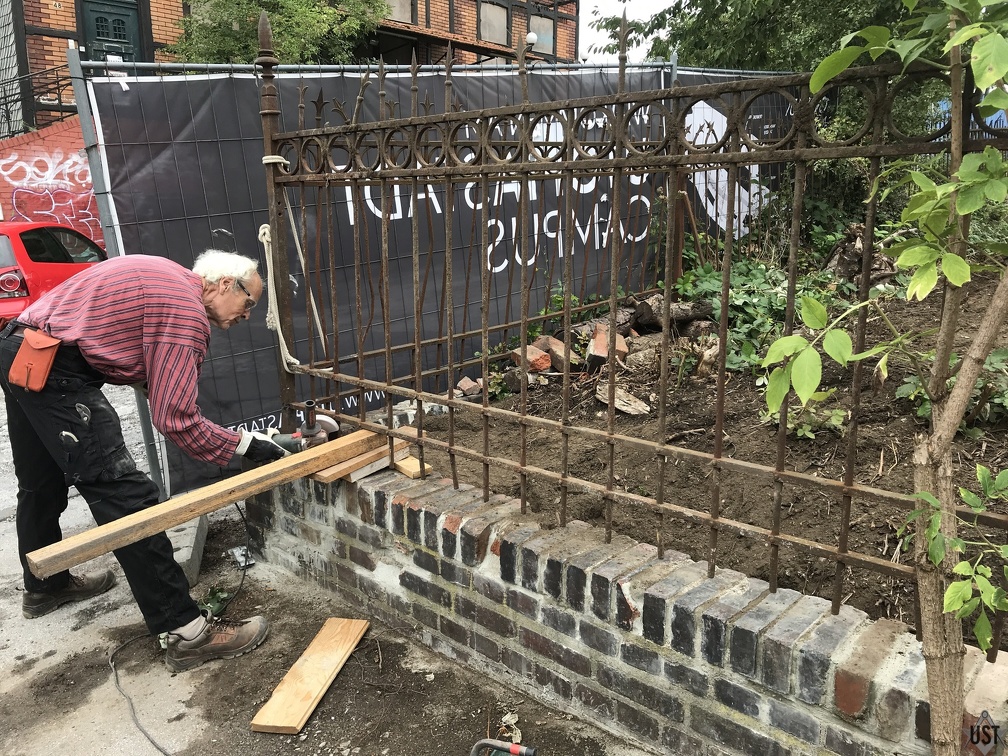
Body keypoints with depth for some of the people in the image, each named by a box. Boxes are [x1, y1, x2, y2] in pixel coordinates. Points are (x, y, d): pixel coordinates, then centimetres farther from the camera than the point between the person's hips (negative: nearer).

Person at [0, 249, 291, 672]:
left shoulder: (167, 278, 15)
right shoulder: (187, 312, -15)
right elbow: (176, 420, -17)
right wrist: (245, 446, -9)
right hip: (54, 370, -11)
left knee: (42, 486, 26)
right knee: (125, 496, -12)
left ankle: (44, 587, 48)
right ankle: (187, 632, -9)